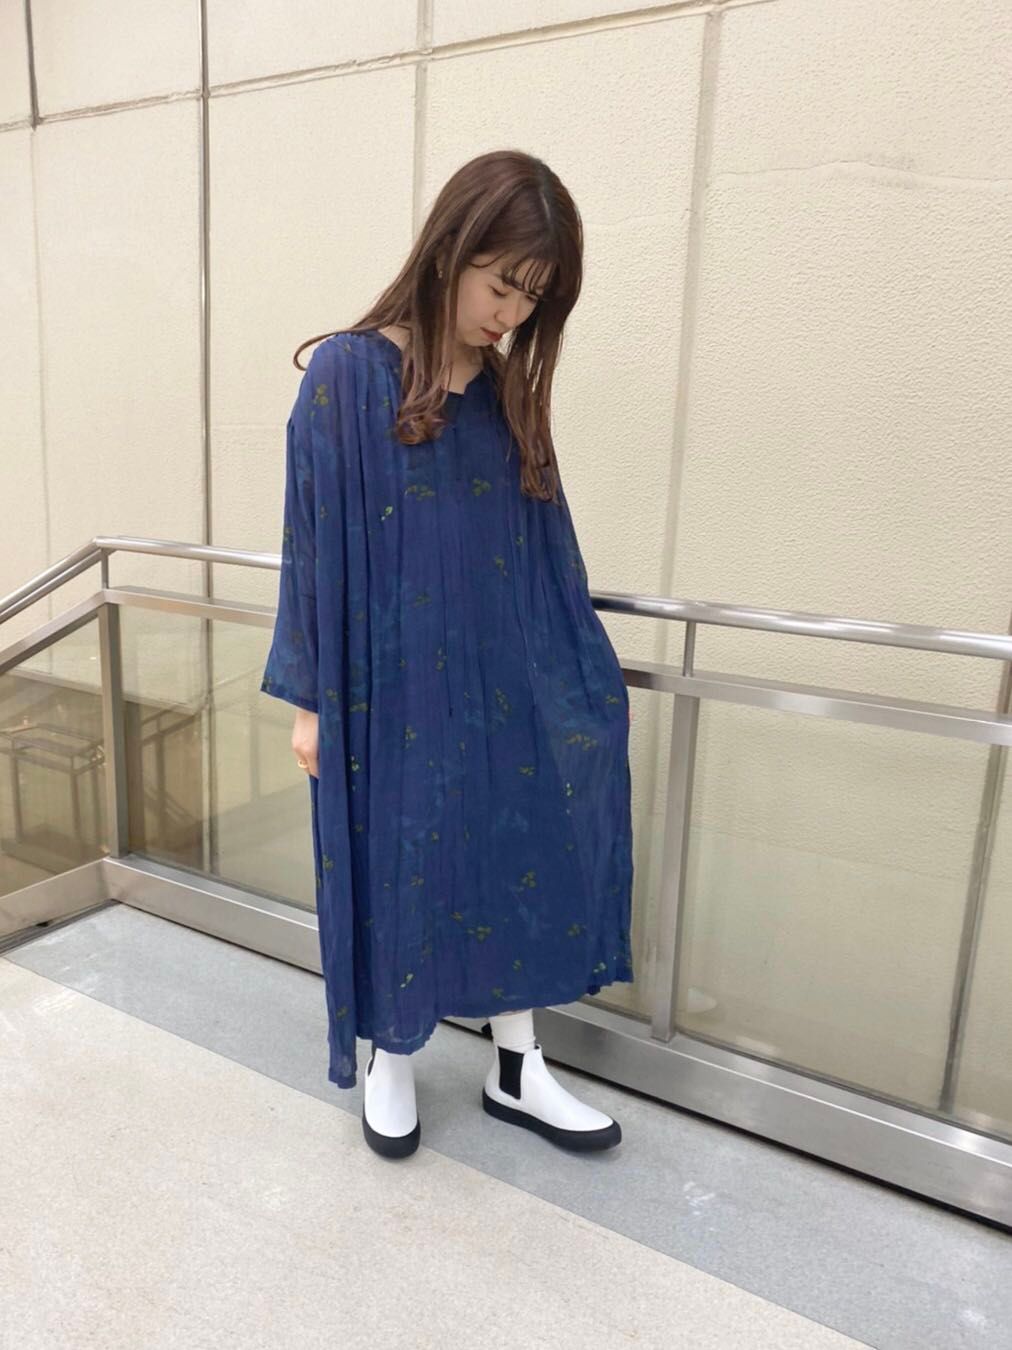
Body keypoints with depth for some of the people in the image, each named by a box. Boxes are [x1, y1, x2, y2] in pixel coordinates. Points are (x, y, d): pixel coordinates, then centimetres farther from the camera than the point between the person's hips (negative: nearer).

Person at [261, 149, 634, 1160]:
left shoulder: (508, 391, 7)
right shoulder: (349, 375, -9)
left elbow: (540, 545, 10)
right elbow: (316, 540, -9)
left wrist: (572, 675, 10)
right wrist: (310, 697, -8)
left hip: (498, 679, 5)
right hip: (390, 684, -5)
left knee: (516, 855, 11)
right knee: (397, 865, 9)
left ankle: (516, 1069, 31)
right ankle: (390, 1060, 35)